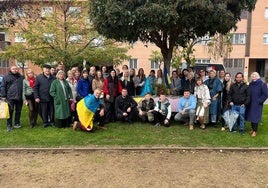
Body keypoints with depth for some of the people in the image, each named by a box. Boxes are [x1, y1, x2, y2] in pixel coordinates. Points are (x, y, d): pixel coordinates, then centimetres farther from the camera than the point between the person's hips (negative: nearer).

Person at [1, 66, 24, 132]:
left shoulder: (21, 77, 14)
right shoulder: (6, 77, 4)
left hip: (19, 97, 3)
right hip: (10, 97, -3)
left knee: (18, 111, 9)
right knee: (10, 111, -2)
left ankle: (17, 123, 20)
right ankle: (9, 125, 5)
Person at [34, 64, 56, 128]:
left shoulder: (53, 78, 8)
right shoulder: (39, 77, 2)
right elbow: (35, 88, 0)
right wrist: (36, 97, -7)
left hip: (52, 98, 2)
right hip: (43, 98, -2)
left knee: (52, 111, 8)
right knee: (44, 111, 5)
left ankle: (52, 121, 22)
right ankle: (45, 122, 19)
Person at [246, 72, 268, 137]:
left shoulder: (262, 84, -10)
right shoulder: (250, 84, 6)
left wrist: (259, 101, -13)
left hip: (257, 104, -5)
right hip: (250, 104, 5)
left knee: (255, 117, 1)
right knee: (251, 116, 12)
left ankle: (255, 131, 13)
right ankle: (252, 129, 27)